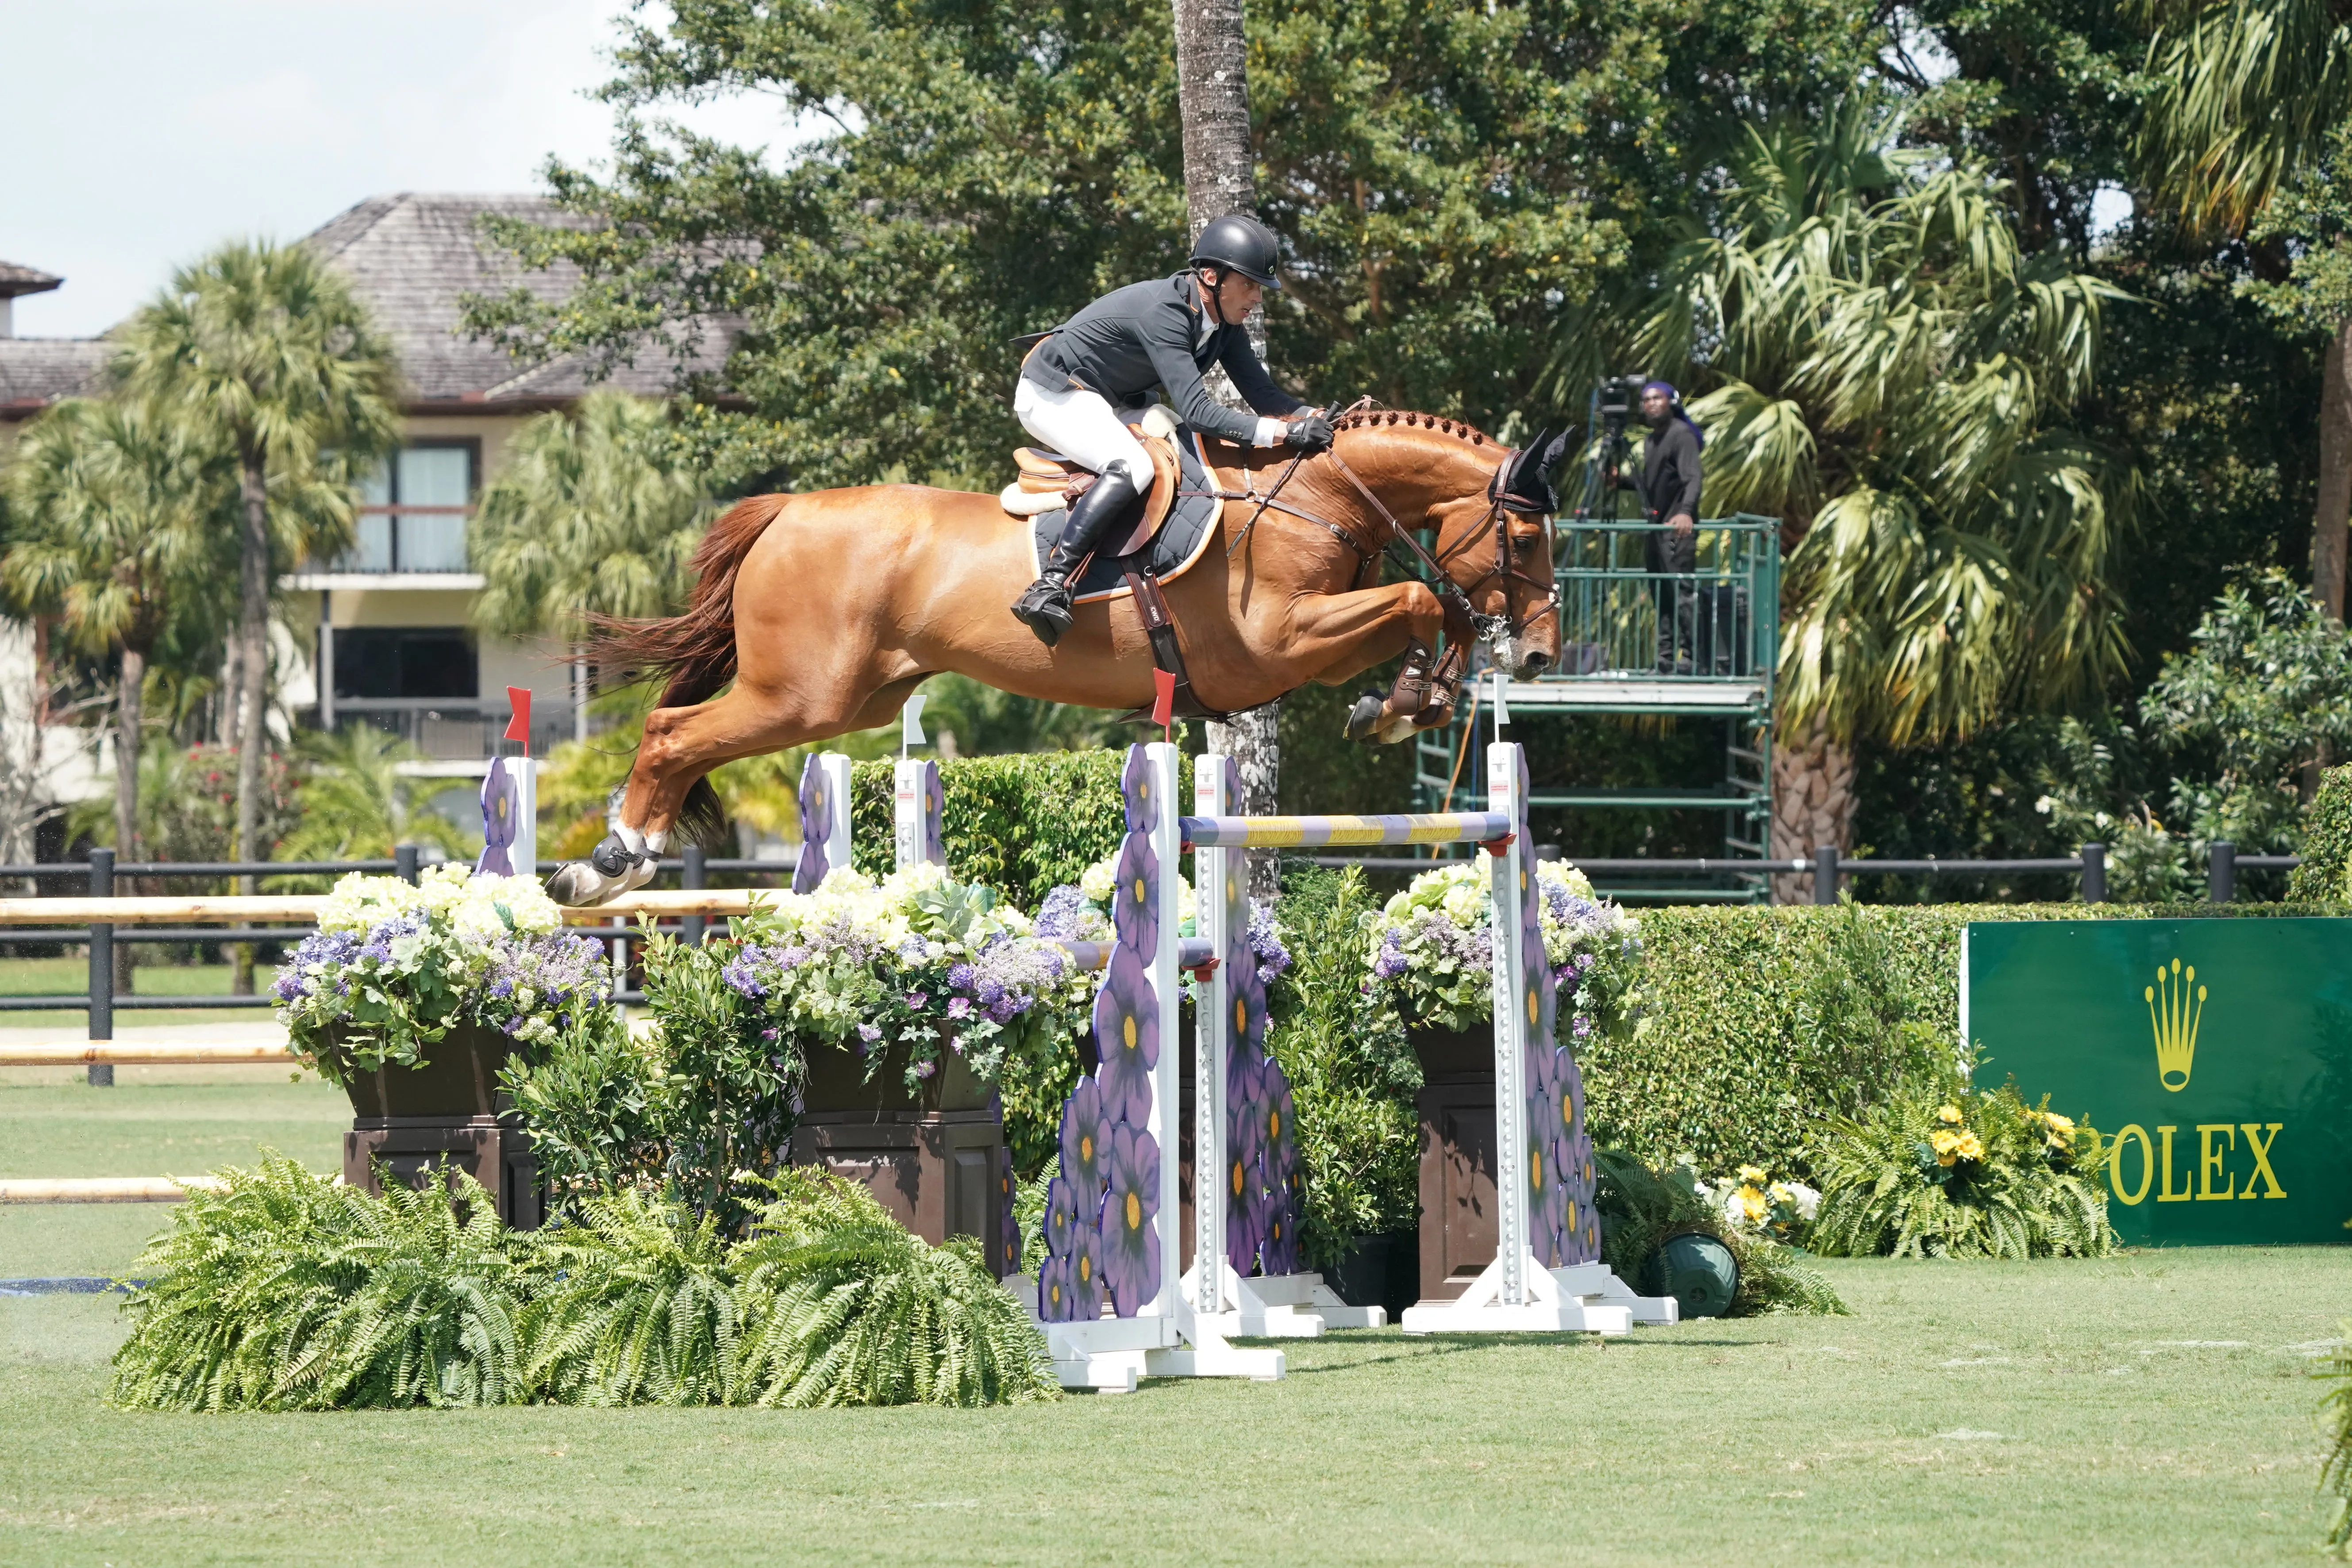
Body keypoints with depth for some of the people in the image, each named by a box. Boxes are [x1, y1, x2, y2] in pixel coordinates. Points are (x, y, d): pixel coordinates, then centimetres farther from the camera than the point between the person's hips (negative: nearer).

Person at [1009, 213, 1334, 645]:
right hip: (1052, 396, -10)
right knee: (1133, 466, -33)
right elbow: (1197, 411, -38)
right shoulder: (1163, 313, -32)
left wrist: (1317, 419, -20)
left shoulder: (1225, 323, -3)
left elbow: (1263, 394, -1)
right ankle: (1048, 586, -39)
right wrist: (1282, 433, -44)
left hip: (1112, 404, 10)